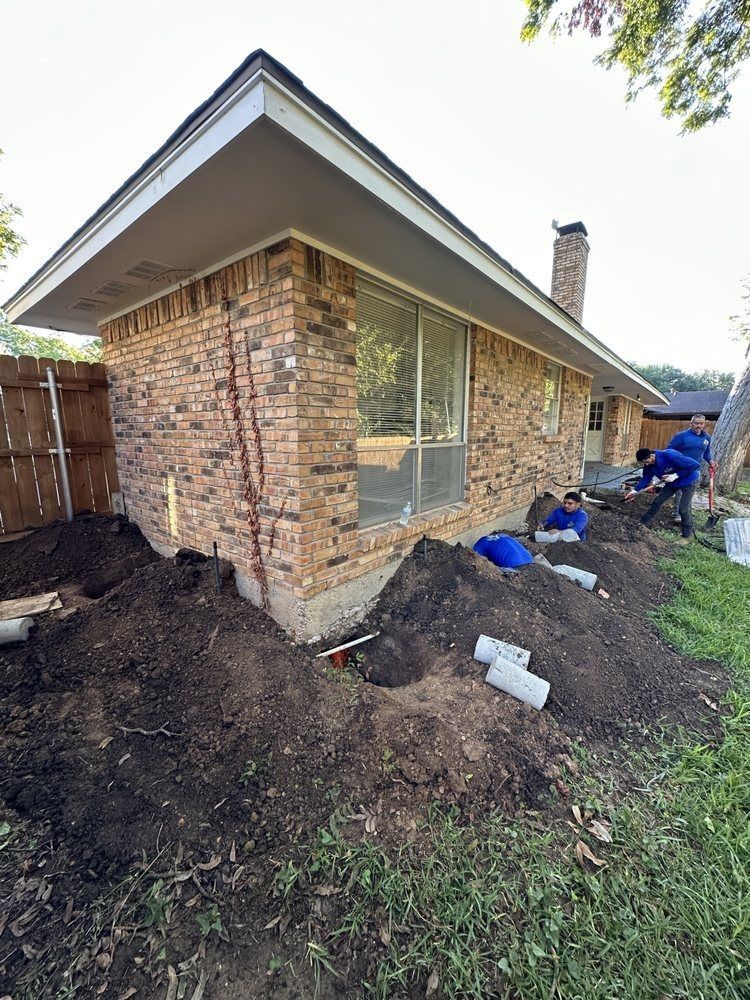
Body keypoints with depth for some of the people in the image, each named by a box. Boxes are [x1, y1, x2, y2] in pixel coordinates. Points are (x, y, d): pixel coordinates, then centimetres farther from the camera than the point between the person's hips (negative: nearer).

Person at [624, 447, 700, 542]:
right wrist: (635, 491, -17)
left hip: (689, 480, -6)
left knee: (684, 509, -8)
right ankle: (642, 525, 14)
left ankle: (687, 535, 10)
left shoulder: (670, 456, -37)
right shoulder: (649, 464, -15)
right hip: (672, 482, 7)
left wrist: (676, 475, -31)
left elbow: (695, 465, -31)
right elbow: (646, 478, -6)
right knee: (657, 502, 4)